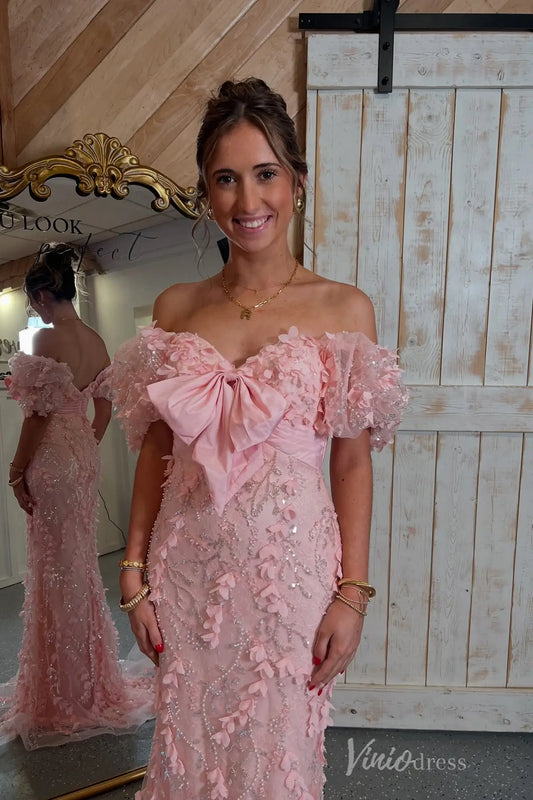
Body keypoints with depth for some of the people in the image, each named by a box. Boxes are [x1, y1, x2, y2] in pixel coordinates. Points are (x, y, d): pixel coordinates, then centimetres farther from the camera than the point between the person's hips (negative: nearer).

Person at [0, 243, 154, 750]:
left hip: (52, 459, -8)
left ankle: (64, 693, 24)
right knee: (81, 564, 19)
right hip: (84, 454, 8)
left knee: (56, 569, 6)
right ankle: (91, 678, 36)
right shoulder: (96, 340, 7)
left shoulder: (47, 339, -16)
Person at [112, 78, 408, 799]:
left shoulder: (345, 308, -5)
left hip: (292, 564, -2)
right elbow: (156, 448, 4)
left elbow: (353, 462, -5)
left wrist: (353, 593, -7)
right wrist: (134, 571, 3)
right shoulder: (175, 308, 2)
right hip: (188, 566, 3)